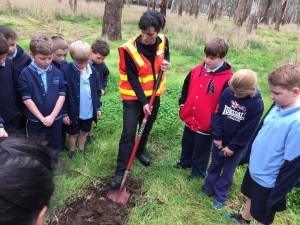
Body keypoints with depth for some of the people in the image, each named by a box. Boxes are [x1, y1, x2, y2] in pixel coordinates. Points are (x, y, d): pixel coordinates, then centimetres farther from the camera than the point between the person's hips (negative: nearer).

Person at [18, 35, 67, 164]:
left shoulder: (57, 73, -4)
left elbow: (62, 95, -5)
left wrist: (52, 116, -13)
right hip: (35, 121, -2)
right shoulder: (25, 74, -10)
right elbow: (26, 99, -12)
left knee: (54, 150, 18)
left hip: (55, 119, 2)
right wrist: (42, 118, -13)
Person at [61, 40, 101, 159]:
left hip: (89, 111, 4)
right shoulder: (65, 71, -18)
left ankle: (81, 150, 42)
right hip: (73, 111, -4)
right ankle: (72, 152, 37)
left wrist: (97, 107, 7)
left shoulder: (93, 71, -4)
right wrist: (64, 113, -13)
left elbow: (97, 91, 6)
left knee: (84, 132, 22)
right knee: (73, 134, 16)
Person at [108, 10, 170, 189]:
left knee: (147, 127, 20)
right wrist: (143, 102, -23)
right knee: (128, 133, -6)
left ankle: (141, 151, 47)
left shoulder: (163, 41, -7)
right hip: (134, 97, -4)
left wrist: (166, 62, -9)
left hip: (154, 94, 5)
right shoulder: (130, 49, -21)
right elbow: (133, 79, -20)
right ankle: (120, 171, 6)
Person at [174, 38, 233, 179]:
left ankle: (198, 172, 38)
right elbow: (186, 88, 12)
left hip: (206, 124, -5)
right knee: (187, 144, 26)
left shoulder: (227, 79, -19)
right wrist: (182, 105, 10)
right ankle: (185, 162, 52)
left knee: (201, 150, 15)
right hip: (189, 119, 6)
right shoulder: (196, 71, -3)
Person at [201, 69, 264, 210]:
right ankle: (208, 188, 41)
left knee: (227, 172, 14)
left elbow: (248, 130, -17)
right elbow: (217, 114, -8)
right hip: (219, 140, 3)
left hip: (237, 145, -3)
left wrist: (232, 146, -12)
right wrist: (217, 137, -10)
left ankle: (220, 196, 32)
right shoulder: (227, 92, -13)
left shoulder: (257, 104, -21)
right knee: (215, 165, 21)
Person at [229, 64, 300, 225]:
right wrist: (249, 154, 17)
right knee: (251, 197, 32)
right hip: (254, 169, 8)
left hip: (269, 181, -7)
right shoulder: (278, 107, -6)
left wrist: (276, 194, -19)